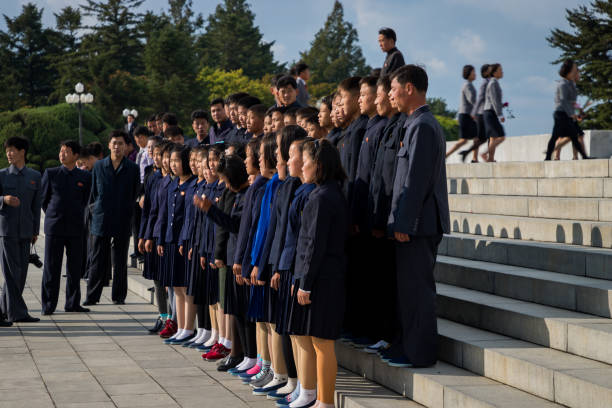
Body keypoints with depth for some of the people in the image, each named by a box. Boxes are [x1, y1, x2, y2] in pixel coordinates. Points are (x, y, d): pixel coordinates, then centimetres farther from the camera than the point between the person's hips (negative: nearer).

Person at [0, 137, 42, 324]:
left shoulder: (34, 176, 10)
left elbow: (36, 205, 13)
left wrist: (35, 231, 11)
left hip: (25, 230, 3)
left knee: (21, 272, 5)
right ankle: (17, 312, -5)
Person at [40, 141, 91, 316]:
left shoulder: (85, 177, 5)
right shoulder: (50, 173, 4)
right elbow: (43, 199, 9)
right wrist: (53, 216, 11)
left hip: (75, 228, 1)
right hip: (54, 228, -1)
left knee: (75, 267, 5)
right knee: (51, 267, -1)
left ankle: (72, 303, 15)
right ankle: (48, 306, 4)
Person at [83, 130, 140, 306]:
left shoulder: (132, 169, 3)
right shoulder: (99, 166, 7)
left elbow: (135, 194, 7)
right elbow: (93, 192, 13)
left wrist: (128, 214, 4)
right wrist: (97, 209, 8)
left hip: (122, 221, -1)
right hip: (101, 220, 1)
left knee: (120, 262, 5)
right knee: (98, 260, 1)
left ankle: (119, 296, 13)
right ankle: (92, 296, 6)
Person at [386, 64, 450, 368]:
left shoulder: (422, 126, -15)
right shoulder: (421, 124, 17)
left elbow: (417, 180, -20)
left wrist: (403, 223, -19)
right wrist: (401, 220, 20)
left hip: (419, 223, -10)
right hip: (421, 223, 10)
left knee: (416, 286, -5)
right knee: (410, 286, 14)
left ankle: (418, 353, 0)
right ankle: (409, 346, 21)